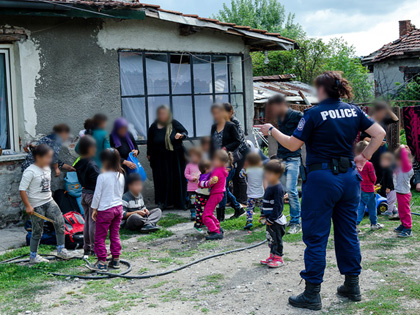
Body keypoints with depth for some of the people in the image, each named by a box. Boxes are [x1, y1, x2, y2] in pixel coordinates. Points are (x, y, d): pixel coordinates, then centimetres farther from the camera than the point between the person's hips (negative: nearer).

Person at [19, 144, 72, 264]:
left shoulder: (47, 169, 7)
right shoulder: (30, 171, -17)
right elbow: (22, 190, -18)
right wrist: (28, 206, -20)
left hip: (49, 201, 7)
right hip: (36, 206, -7)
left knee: (60, 222, -5)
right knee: (37, 231, 4)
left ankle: (60, 250, 6)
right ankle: (33, 256, 20)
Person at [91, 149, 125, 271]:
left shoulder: (102, 177, -16)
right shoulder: (121, 176, 2)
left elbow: (97, 194, -11)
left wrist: (94, 209, -1)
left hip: (105, 210, -6)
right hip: (118, 207, 6)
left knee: (100, 237, 4)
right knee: (115, 235, 15)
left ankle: (102, 262, 5)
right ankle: (116, 259, 19)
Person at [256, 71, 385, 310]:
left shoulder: (315, 114, -11)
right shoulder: (354, 111, 5)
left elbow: (293, 145, -8)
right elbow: (380, 133, 4)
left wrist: (271, 130, 5)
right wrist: (364, 157, 9)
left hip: (322, 179, -5)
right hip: (349, 176, 6)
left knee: (316, 236, 1)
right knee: (348, 232, 15)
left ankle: (312, 294, 6)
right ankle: (352, 286, 25)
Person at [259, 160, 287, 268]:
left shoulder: (278, 188, -19)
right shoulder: (269, 187, 11)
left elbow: (278, 205, -21)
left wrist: (271, 219, -20)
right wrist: (263, 215, 17)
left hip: (276, 220, -10)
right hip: (269, 219, 10)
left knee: (277, 239, -1)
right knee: (271, 239, 17)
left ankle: (278, 258, 7)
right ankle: (272, 256, 27)